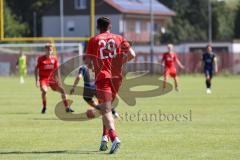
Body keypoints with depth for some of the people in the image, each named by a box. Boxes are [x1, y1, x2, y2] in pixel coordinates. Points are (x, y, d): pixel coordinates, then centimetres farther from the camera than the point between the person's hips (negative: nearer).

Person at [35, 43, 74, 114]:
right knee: (44, 90, -31)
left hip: (52, 79, 4)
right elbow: (36, 69, -8)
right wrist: (37, 81, -16)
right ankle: (44, 108, -9)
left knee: (62, 90, -5)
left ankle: (67, 108, 5)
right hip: (43, 78, -4)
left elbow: (56, 70, 7)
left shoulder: (54, 59, 2)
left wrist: (59, 81, 2)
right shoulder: (41, 59, -9)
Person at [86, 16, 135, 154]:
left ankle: (114, 138, -31)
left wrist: (92, 66, 20)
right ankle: (105, 137, 17)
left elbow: (88, 62, -2)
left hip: (102, 77, -3)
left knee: (106, 111, -10)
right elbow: (132, 55, 0)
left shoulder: (94, 41, 3)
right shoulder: (119, 39, 10)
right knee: (107, 107, 23)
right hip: (116, 77, 3)